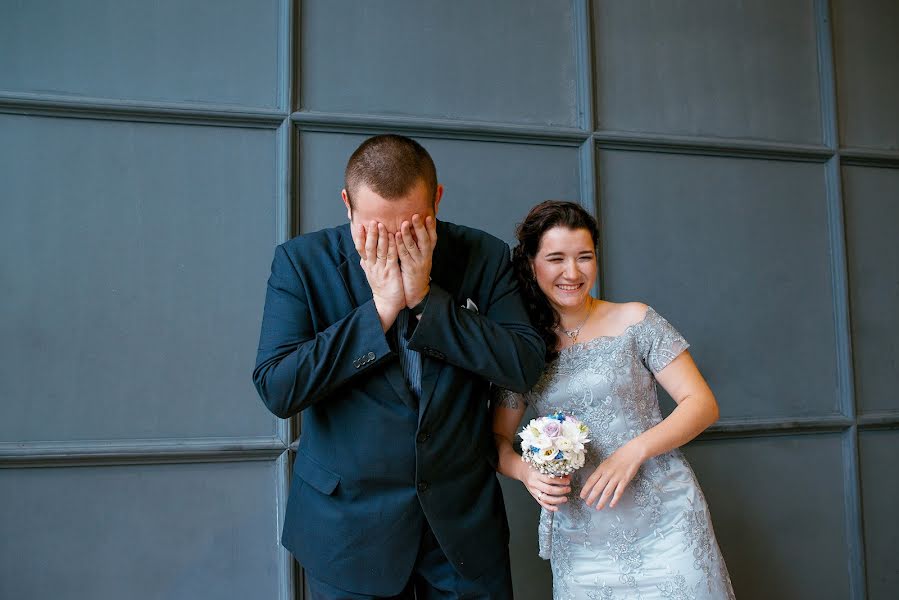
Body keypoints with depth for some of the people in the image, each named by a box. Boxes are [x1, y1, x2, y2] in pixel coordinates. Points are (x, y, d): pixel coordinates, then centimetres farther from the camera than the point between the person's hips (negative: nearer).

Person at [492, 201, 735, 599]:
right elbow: (498, 438, 8)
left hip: (666, 526, -1)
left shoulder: (633, 321, -3)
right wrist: (525, 472, -14)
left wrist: (633, 451, -18)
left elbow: (702, 404, -4)